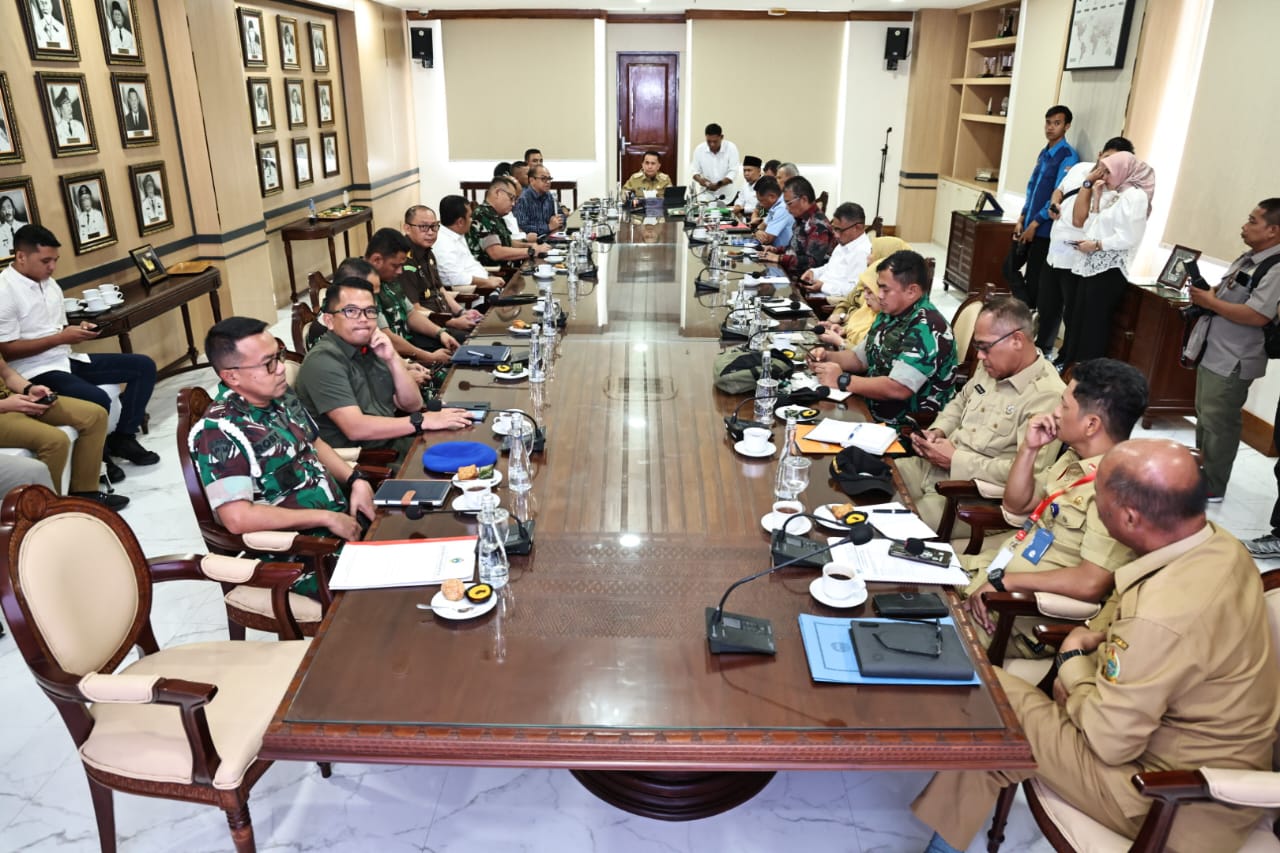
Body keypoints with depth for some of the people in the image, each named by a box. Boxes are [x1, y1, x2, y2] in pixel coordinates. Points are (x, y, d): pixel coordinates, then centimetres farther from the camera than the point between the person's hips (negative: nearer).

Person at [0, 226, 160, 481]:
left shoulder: (49, 284, 12)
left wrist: (78, 330, -3)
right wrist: (61, 338, -19)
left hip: (67, 360, 9)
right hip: (36, 372, -9)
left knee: (144, 366, 3)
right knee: (98, 400, -34)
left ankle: (122, 438, 6)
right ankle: (97, 457, -5)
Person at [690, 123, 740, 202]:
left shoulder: (731, 148, -8)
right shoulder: (699, 149, -2)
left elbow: (733, 172, -12)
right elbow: (694, 170, 5)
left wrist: (719, 185, -27)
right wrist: (699, 179, -19)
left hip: (727, 195, -1)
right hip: (706, 194, 1)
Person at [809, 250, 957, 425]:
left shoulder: (926, 329, -22)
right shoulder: (889, 315, 7)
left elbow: (897, 389, -30)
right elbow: (860, 357, 19)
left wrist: (842, 380, -21)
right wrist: (828, 357, -1)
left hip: (910, 426, -8)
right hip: (873, 410, 8)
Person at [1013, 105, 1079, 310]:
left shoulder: (1068, 157, -12)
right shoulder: (1044, 153, 13)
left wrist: (1034, 224, -14)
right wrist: (1022, 219, 10)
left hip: (1044, 230, -8)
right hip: (1030, 225, 8)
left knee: (1035, 281, -2)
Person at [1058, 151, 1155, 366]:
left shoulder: (1135, 196, -10)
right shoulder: (1112, 194, 16)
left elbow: (1128, 238, -17)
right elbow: (1093, 227, 11)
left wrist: (1095, 245, -10)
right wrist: (1096, 196, 9)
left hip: (1110, 269, -8)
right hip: (1093, 266, 8)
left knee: (1094, 324, -3)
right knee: (1078, 321, 10)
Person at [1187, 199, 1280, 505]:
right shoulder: (1247, 259, 10)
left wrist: (1210, 302, -19)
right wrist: (1204, 295, 0)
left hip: (1233, 362, -9)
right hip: (1214, 353, 9)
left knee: (1218, 423, 0)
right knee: (1204, 416, 20)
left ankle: (1211, 486, 13)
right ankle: (1200, 468, 36)